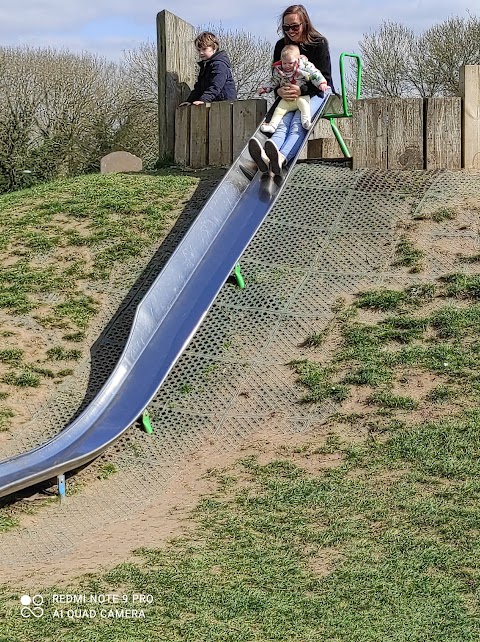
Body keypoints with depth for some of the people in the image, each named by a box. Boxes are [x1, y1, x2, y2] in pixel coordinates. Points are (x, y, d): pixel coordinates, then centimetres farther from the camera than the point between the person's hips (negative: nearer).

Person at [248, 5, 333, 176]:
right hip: (288, 97, 3)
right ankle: (267, 157, -64)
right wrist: (279, 90, -18)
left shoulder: (319, 43, -6)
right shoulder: (281, 45, 6)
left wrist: (302, 90, -28)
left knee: (298, 123, -34)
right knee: (283, 122, -30)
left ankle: (281, 158, -65)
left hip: (316, 92, -3)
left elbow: (323, 78, -10)